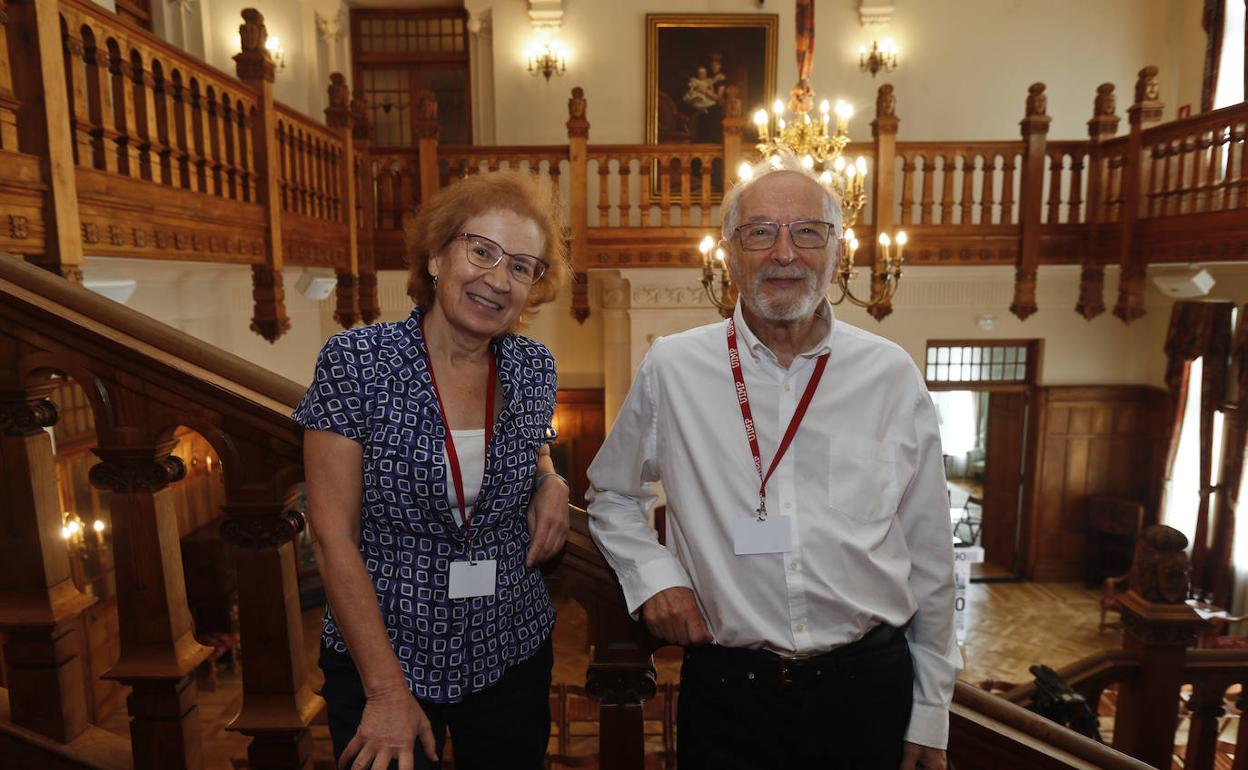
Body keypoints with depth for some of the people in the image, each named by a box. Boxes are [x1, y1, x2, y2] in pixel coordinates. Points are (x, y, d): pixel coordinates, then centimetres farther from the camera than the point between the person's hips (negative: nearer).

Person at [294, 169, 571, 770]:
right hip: (383, 656, -3)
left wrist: (550, 481, -7)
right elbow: (333, 537, -14)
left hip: (513, 653, 4)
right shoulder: (354, 361, -14)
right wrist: (388, 692, -14)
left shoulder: (534, 367, -3)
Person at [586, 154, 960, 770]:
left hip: (869, 688, 2)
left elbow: (929, 559, 3)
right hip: (726, 689, -1)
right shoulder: (671, 368, -5)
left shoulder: (893, 376, -3)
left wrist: (930, 715, 7)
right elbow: (611, 495, 11)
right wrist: (651, 576, -5)